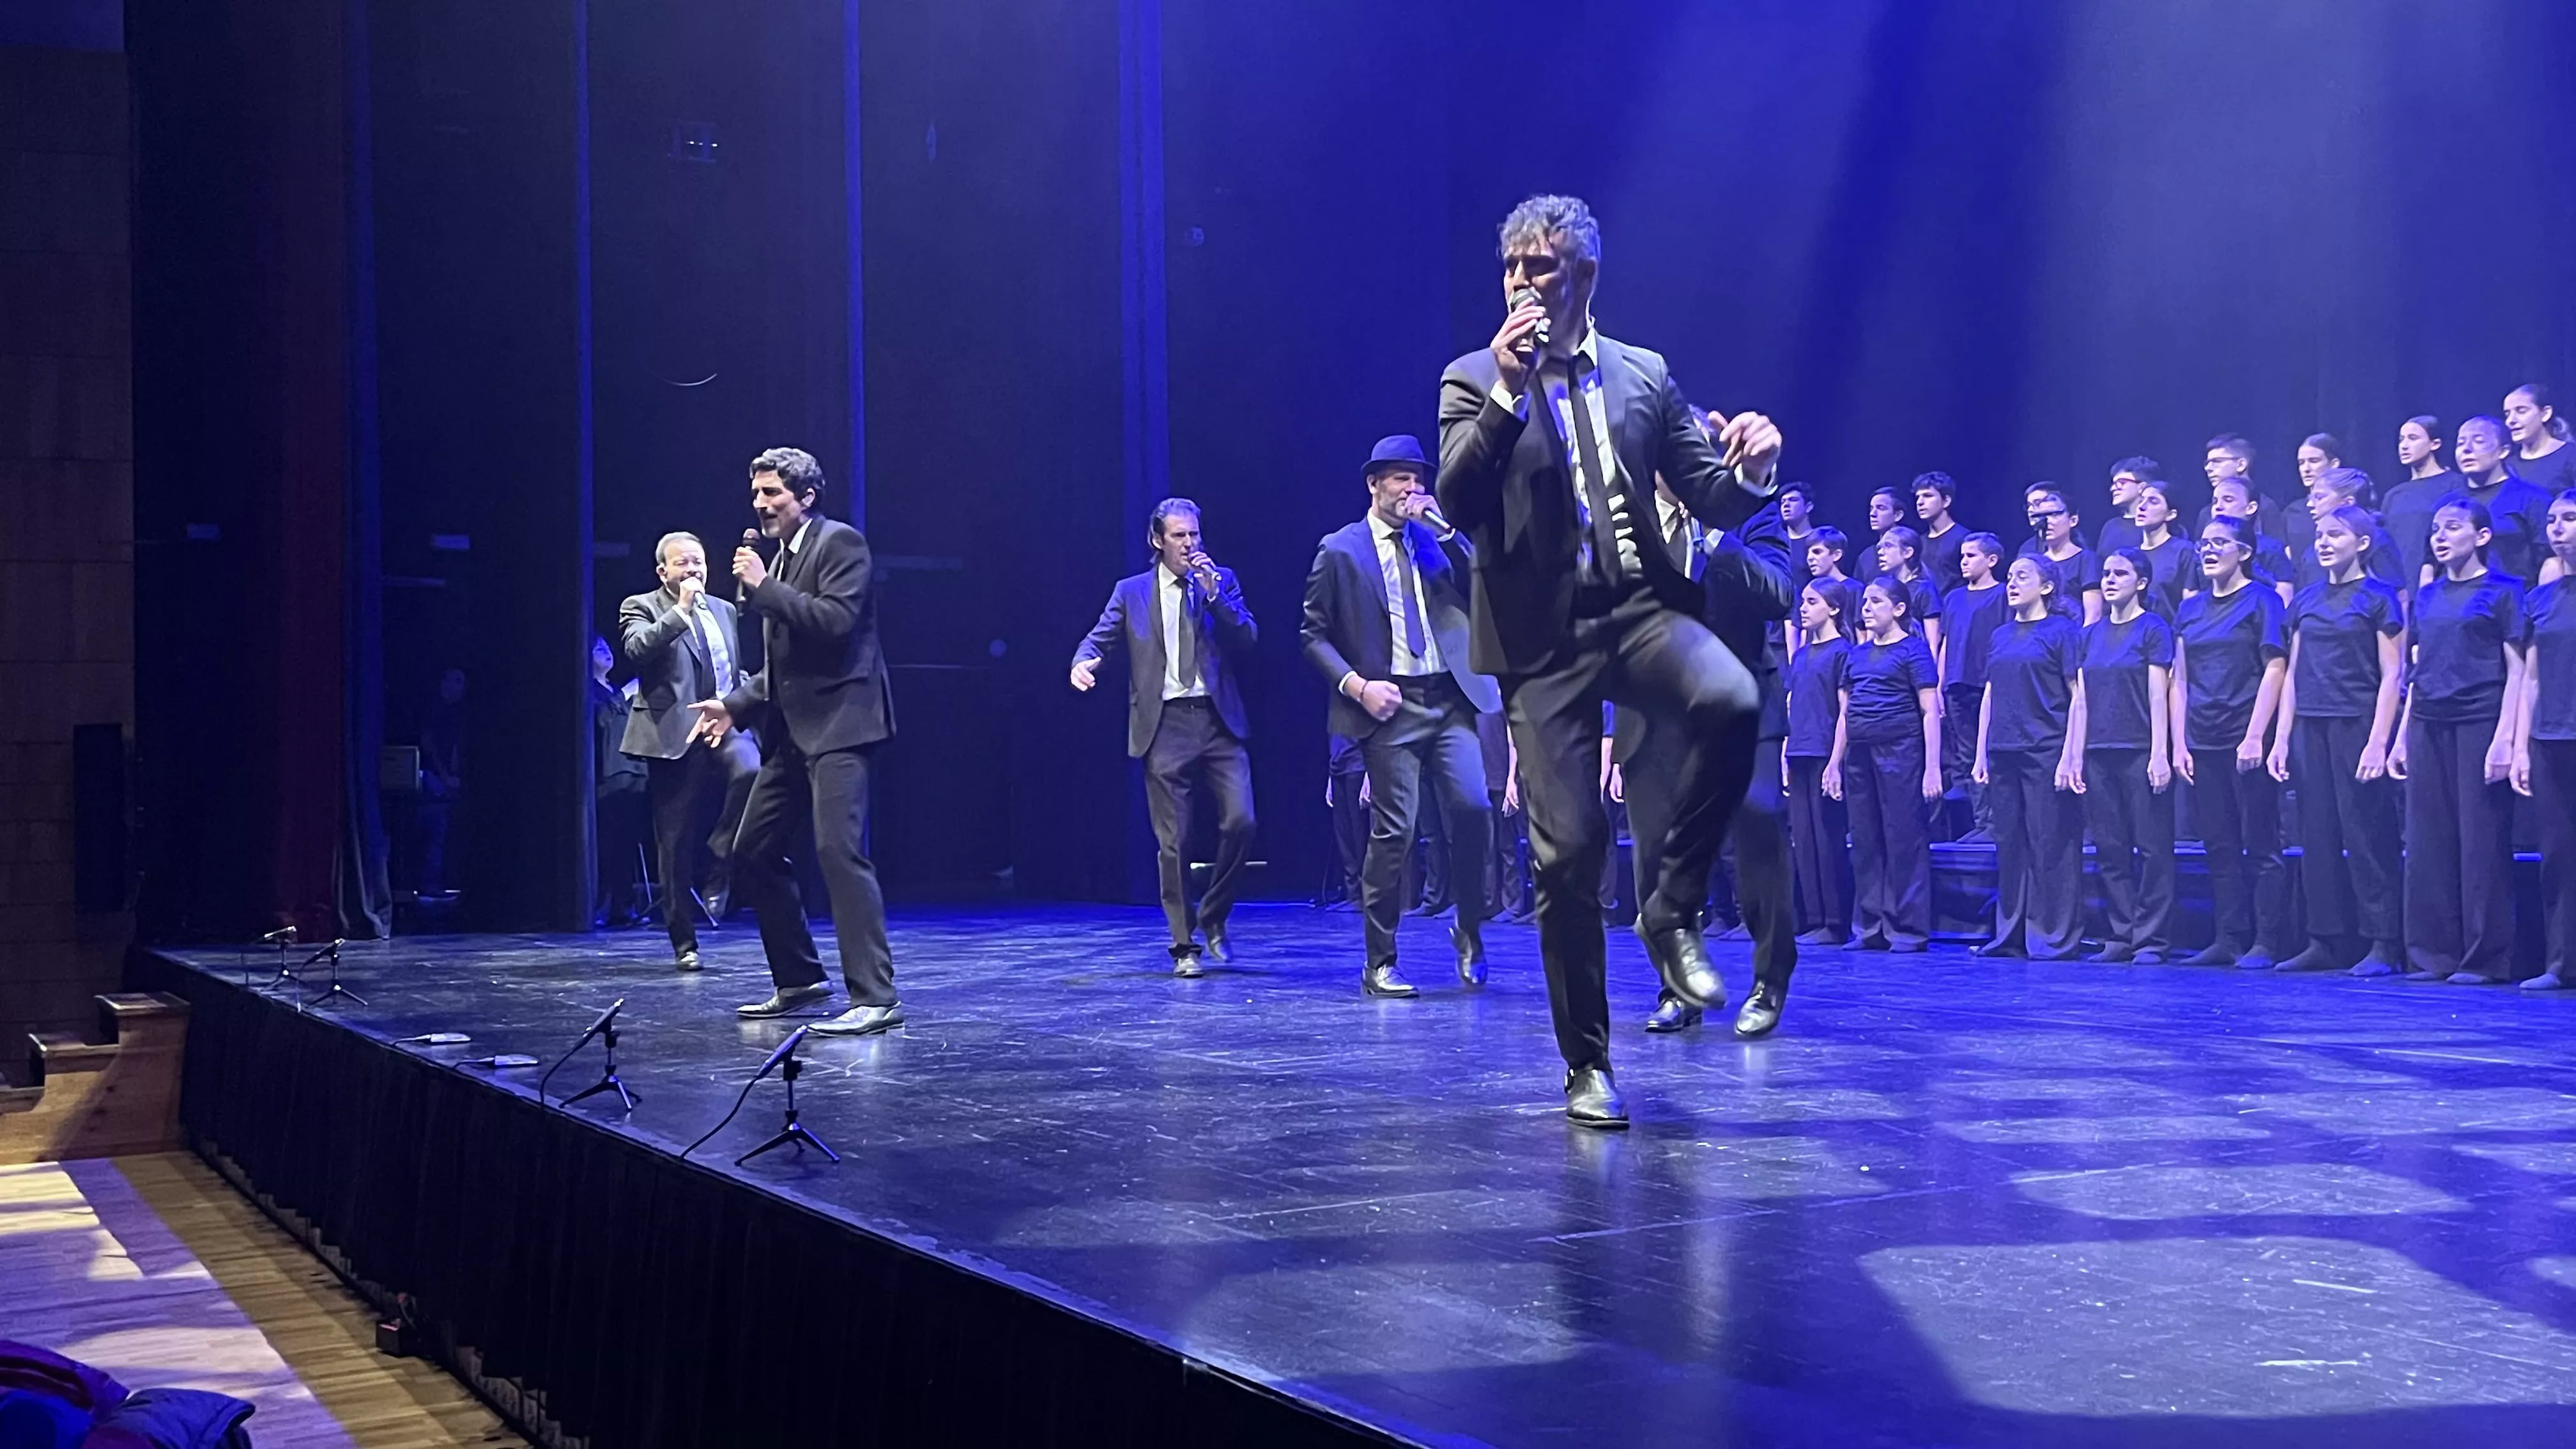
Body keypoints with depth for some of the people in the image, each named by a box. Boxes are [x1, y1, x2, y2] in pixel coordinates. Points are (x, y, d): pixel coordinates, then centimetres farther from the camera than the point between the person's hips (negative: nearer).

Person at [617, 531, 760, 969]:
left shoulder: (723, 610, 20)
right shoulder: (642, 607, 4)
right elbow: (636, 649, -17)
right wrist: (681, 611, -21)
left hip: (724, 724, 3)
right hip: (674, 734, -3)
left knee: (750, 773, -30)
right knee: (676, 842, -1)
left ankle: (718, 873, -11)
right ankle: (684, 942, 10)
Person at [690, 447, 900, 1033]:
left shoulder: (841, 543, -6)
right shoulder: (781, 557, 19)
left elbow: (834, 621, -21)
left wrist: (763, 586, -16)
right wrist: (737, 703, 14)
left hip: (839, 722, -10)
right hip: (794, 727, 10)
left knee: (839, 849, -19)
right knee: (751, 853, 11)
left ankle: (874, 998, -18)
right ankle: (798, 980, 23)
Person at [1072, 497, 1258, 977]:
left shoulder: (1222, 581, 11)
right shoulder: (1131, 592, 10)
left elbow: (1248, 640, 1)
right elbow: (1100, 638, 2)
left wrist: (1215, 593, -9)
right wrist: (1084, 662, -20)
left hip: (1218, 721, 1)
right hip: (1165, 726, -1)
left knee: (1240, 821, -10)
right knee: (1173, 840, 0)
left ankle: (1213, 917, 13)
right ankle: (1185, 946, 10)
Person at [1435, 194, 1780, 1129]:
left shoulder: (1645, 376, 12)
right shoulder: (1474, 382, 6)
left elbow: (1712, 501, 10)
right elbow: (1456, 505, -9)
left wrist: (1751, 470, -13)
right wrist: (1506, 394, -18)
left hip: (1639, 608, 1)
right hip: (1542, 634, -1)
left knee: (1732, 701, -31)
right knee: (1568, 848, -4)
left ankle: (1673, 912, -11)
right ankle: (1588, 1065, 11)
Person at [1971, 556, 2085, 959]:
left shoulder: (2062, 631, -2)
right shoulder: (2000, 636, 16)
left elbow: (2078, 698, -7)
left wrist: (2070, 756, -15)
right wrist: (1981, 755, 12)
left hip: (2046, 753, -6)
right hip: (2004, 754, 6)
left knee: (2050, 843, -5)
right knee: (2009, 843, 8)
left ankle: (2053, 936, -1)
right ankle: (2010, 933, 14)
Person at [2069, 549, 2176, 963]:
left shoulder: (2153, 629, -1)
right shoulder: (2093, 633, 14)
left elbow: (2158, 697, -7)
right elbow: (2082, 700, 13)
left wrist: (2160, 754, -13)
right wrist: (2077, 756, 8)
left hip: (2140, 752, -6)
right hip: (2100, 754, 6)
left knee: (2152, 847, -3)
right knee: (2110, 849, 6)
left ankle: (2152, 939, -2)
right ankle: (2119, 937, 10)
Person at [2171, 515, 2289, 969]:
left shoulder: (2262, 601, -2)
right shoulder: (2192, 608, 15)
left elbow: (2275, 670, -8)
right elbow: (2180, 679, 13)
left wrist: (2255, 737, -16)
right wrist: (2179, 744, 5)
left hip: (2246, 742, -6)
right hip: (2203, 744, 6)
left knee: (2260, 846, -4)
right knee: (2219, 847, 8)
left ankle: (2265, 943, -2)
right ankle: (2227, 939, 12)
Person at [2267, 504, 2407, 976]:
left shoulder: (2378, 598, -3)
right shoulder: (2306, 601, 14)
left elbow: (2392, 675, -7)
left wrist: (2378, 742, -15)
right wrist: (2283, 738, 8)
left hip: (2357, 725, -6)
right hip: (2311, 727, 6)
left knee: (2366, 835, -5)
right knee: (2317, 836, 5)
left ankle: (2383, 943, 0)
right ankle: (2325, 941, 10)